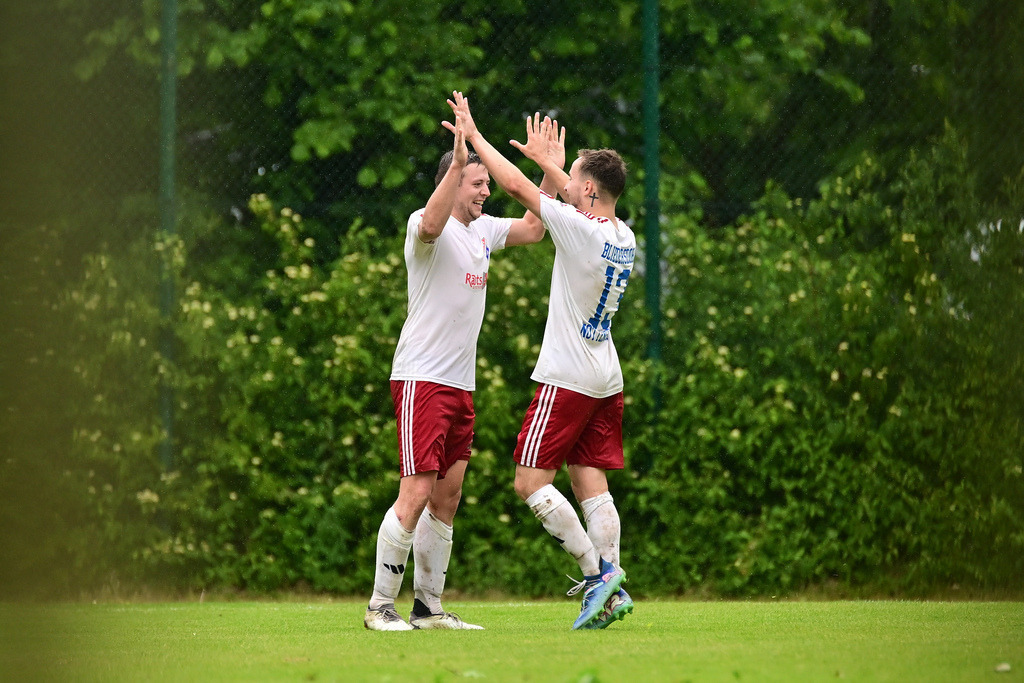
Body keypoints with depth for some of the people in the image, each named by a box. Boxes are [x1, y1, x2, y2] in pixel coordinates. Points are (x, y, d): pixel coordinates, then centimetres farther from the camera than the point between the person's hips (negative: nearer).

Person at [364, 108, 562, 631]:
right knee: (417, 492, -13)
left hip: (460, 384, 9)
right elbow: (432, 224, -34)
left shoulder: (483, 230, 14)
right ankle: (380, 606, -9)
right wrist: (459, 160, -41)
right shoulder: (427, 224, -10)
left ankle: (428, 607, 13)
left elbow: (532, 229, 26)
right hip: (421, 378, -9)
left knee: (447, 497, 8)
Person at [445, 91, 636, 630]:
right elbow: (582, 200, 27)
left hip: (567, 380, -8)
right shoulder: (624, 236, 6)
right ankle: (612, 590, -2)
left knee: (531, 482, -4)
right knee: (590, 484, 6)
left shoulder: (580, 228, -16)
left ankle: (597, 570, -11)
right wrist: (545, 160, 35)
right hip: (606, 382, 8)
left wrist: (474, 136, -3)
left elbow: (516, 186, -12)